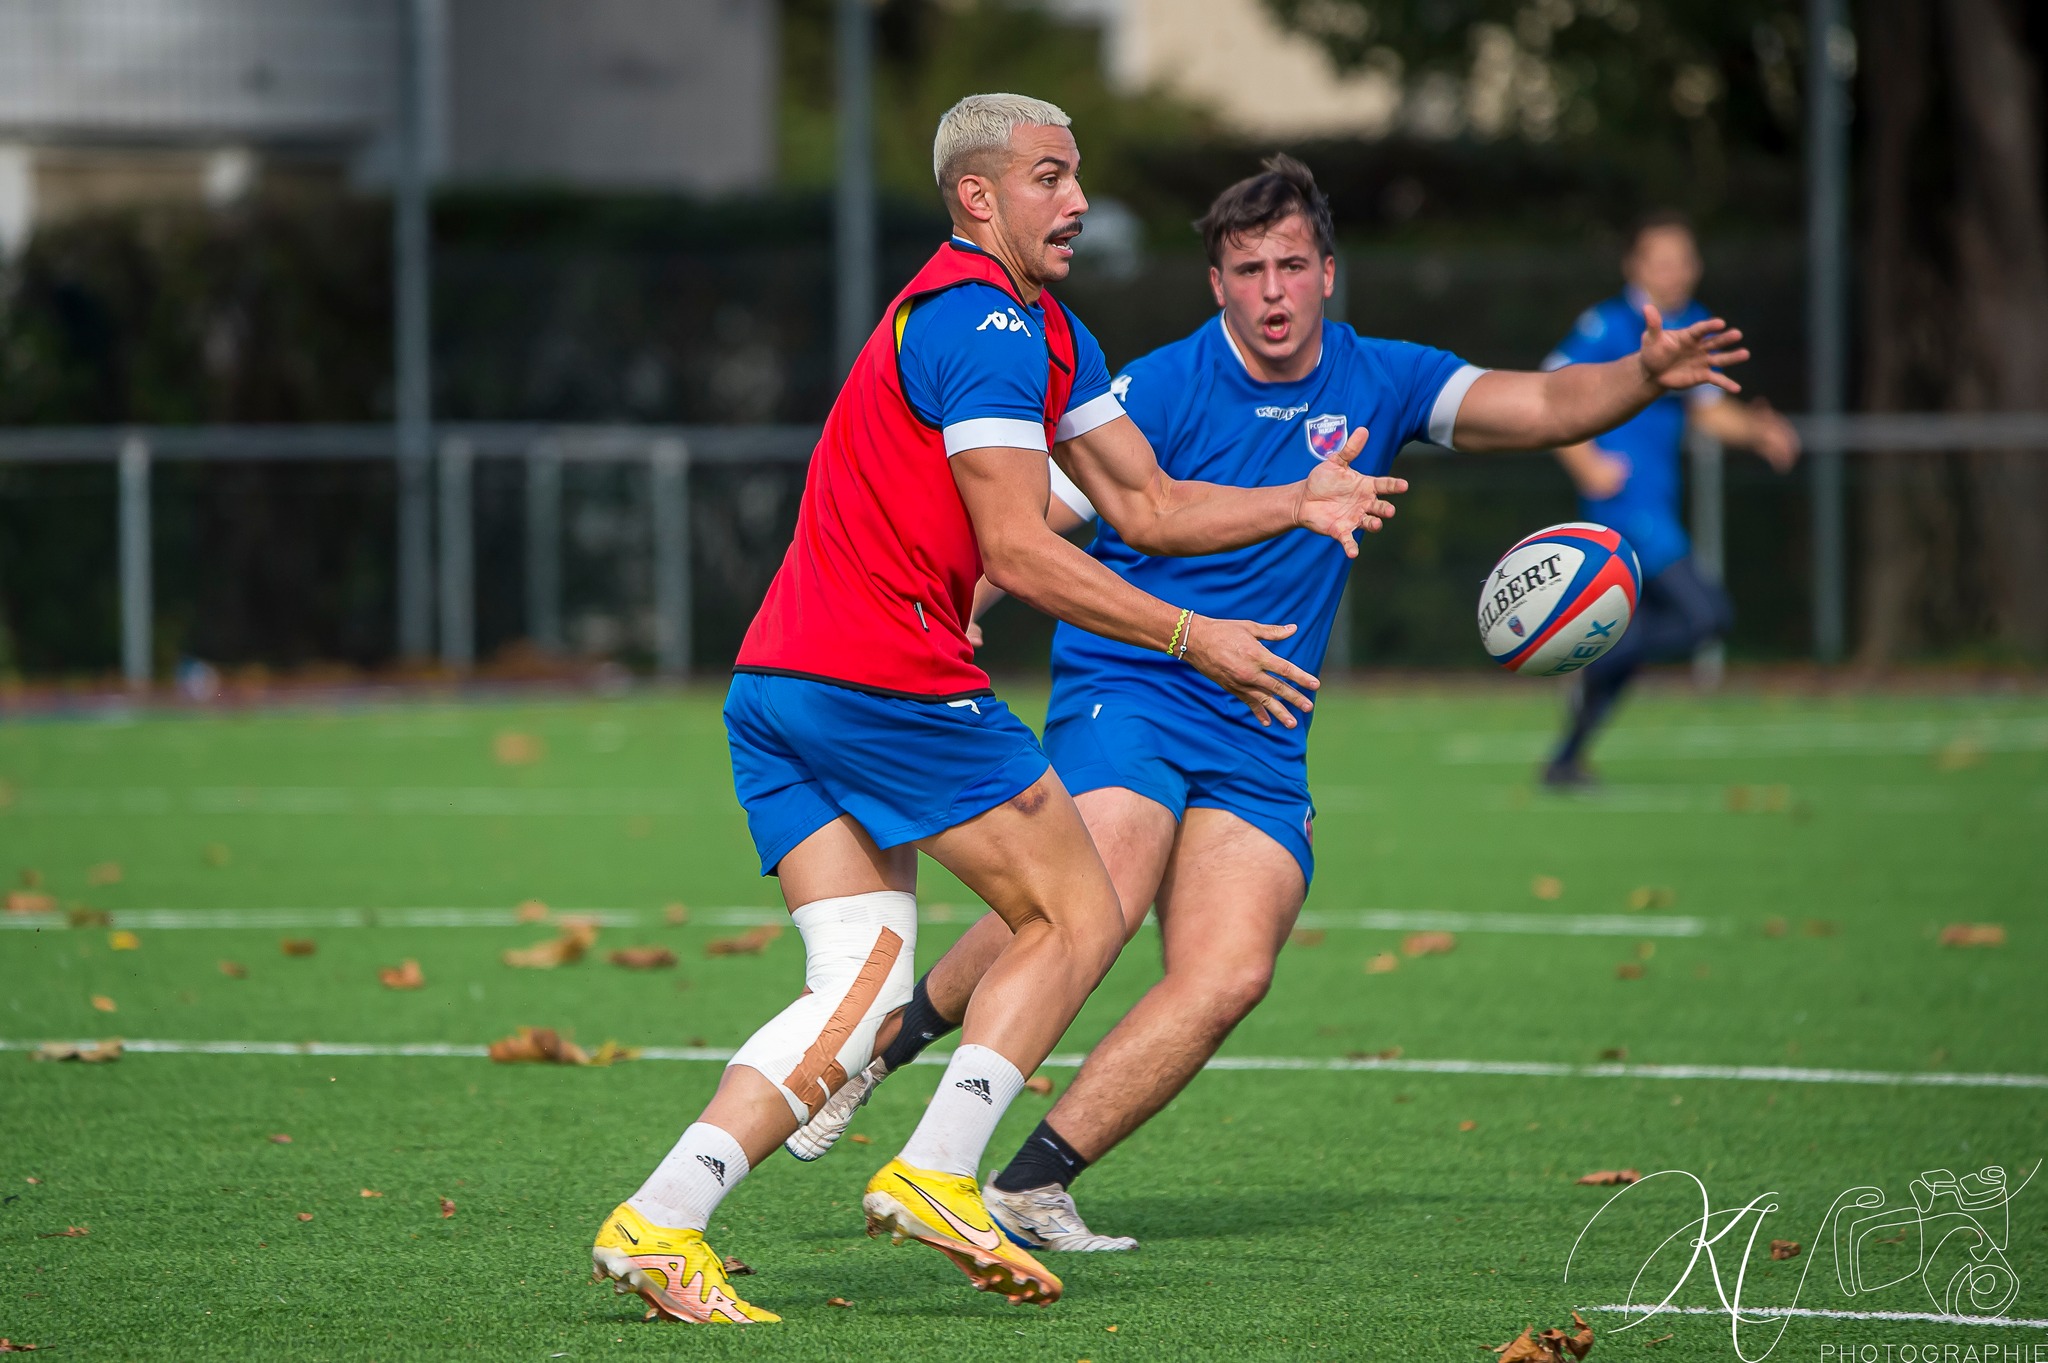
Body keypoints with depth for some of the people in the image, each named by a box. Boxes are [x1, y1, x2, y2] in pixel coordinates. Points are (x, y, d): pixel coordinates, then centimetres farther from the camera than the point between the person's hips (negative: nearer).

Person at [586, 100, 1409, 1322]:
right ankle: (936, 1176, -6)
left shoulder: (1053, 335, 23)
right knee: (1080, 917, 2)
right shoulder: (992, 328, -11)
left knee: (865, 988, 3)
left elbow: (1146, 506, 22)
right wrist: (1194, 639, -13)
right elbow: (1018, 552, -17)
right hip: (891, 677, -9)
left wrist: (1293, 503, 9)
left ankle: (658, 1221, -10)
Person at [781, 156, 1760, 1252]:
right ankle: (888, 1035, -8)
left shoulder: (1376, 383, 7)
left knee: (1229, 975, -16)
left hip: (1262, 741, 5)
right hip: (1129, 696, -5)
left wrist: (1644, 376, -16)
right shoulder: (1162, 390, -6)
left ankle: (1030, 1185, -10)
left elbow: (1542, 406, 4)